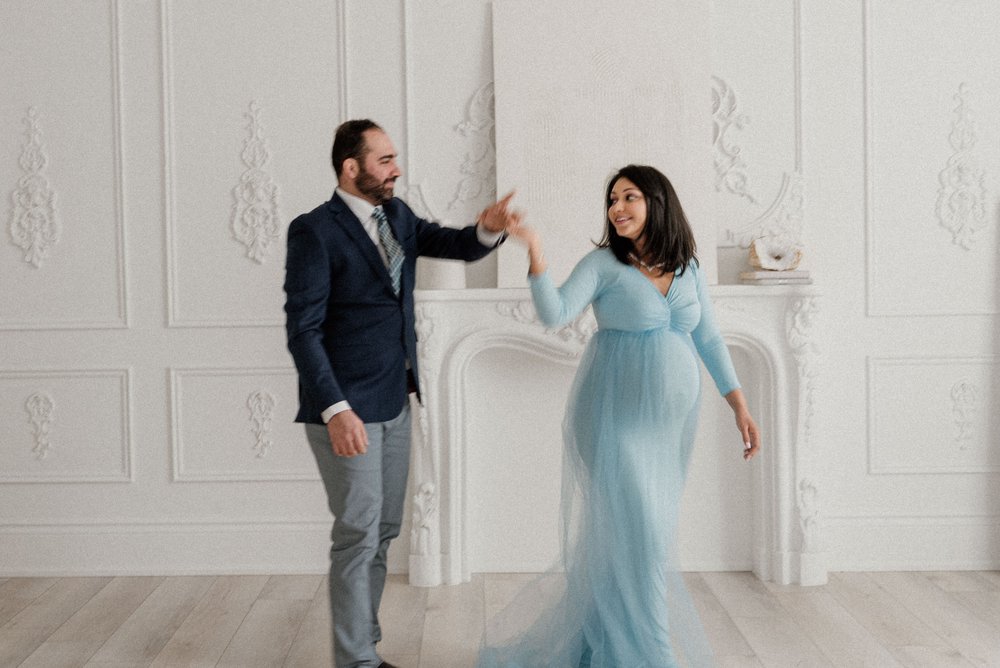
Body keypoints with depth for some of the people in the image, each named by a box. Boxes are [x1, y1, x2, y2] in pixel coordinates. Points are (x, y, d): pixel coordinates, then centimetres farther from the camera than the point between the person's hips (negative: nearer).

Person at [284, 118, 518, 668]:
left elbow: (459, 246, 9)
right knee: (358, 535, -4)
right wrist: (336, 410, -24)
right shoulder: (314, 231, -13)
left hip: (394, 404, 8)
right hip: (346, 409, -8)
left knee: (383, 531, 13)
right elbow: (302, 330, -17)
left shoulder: (396, 216, 9)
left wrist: (488, 228, -16)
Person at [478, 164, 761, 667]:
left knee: (650, 532, 12)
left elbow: (708, 339, 11)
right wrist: (535, 254, -32)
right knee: (635, 532, -7)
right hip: (617, 415, -5)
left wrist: (739, 405, 8)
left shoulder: (687, 266, 7)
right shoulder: (603, 263, -6)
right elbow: (555, 313, -19)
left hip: (671, 417, 5)